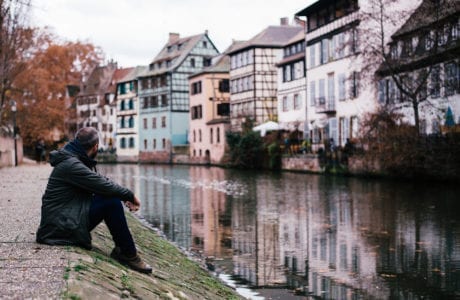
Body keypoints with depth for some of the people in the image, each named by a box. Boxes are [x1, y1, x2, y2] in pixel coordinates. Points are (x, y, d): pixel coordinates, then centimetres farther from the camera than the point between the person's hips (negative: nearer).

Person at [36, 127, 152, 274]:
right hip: (63, 226, -10)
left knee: (113, 197, 5)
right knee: (112, 203, -22)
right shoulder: (71, 165, -19)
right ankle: (128, 255, -13)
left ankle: (121, 249, 3)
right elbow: (103, 185, -22)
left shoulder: (77, 161, 11)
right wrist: (130, 196, -9)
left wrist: (125, 198, 1)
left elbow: (100, 183, 14)